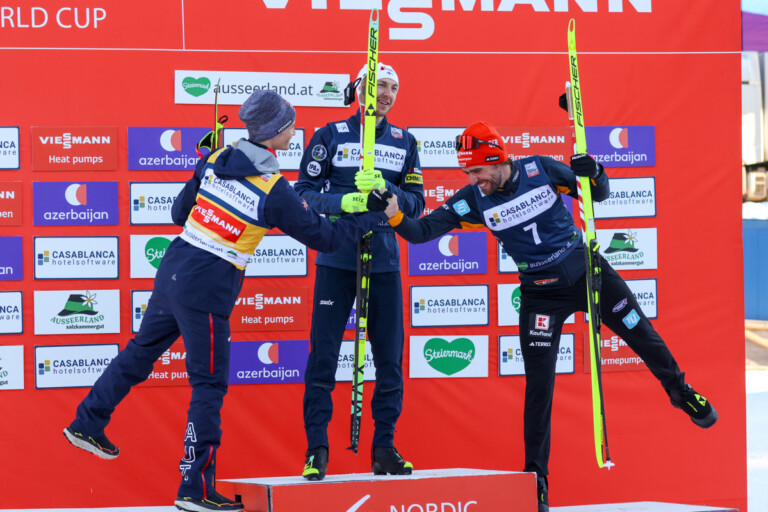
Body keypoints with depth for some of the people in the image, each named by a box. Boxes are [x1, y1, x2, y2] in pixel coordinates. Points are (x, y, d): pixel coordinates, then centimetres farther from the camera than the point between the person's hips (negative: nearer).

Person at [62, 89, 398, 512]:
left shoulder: (215, 160, 3)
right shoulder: (275, 191, -13)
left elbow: (180, 212, 12)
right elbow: (323, 237, -6)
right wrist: (378, 216, 4)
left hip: (172, 270, 7)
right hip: (208, 290, -7)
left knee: (140, 351, 24)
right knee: (209, 386, 0)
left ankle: (87, 425, 37)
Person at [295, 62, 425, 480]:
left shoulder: (404, 143, 10)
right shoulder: (330, 136, 2)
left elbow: (416, 203, 5)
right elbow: (305, 193, -2)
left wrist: (385, 189, -14)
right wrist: (342, 201, -20)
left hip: (384, 261, 3)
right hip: (335, 260, -3)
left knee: (390, 356, 3)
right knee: (324, 353, -5)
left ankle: (384, 448, 12)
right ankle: (316, 450, 1)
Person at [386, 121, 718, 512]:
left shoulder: (539, 169, -12)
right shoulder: (473, 201, -11)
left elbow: (598, 195, -2)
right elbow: (421, 231, -14)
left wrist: (592, 173, -24)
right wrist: (394, 214, -33)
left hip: (587, 271, 0)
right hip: (540, 293, 0)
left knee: (642, 336, 11)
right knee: (539, 385, -5)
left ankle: (680, 391, 41)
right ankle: (535, 479, 5)